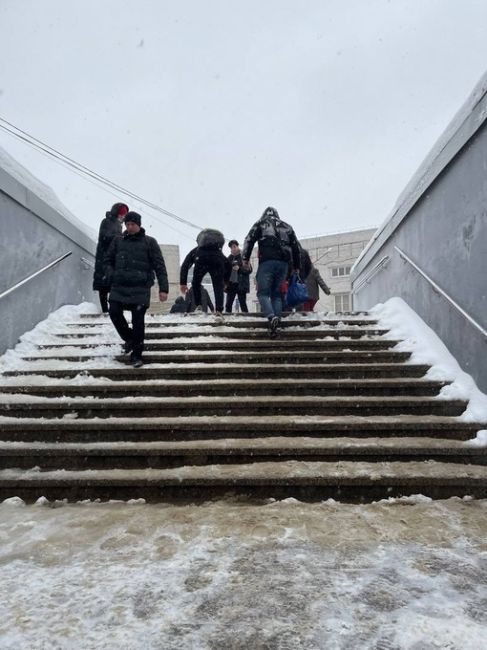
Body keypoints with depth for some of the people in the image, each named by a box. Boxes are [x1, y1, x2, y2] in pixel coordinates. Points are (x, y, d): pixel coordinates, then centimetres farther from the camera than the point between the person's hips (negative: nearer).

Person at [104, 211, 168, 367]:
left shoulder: (149, 242, 2)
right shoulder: (118, 241, 11)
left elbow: (159, 266, -2)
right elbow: (108, 260, 19)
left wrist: (163, 288, -10)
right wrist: (112, 275, 0)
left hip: (140, 288, -3)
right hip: (119, 287, 3)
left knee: (137, 321, -5)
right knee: (114, 313, -8)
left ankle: (136, 355, 7)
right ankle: (129, 339, 20)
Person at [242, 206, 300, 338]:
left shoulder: (261, 223, 16)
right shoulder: (287, 227, 25)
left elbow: (249, 240, 2)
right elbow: (296, 247, 22)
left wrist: (245, 258, 1)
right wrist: (296, 266, 27)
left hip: (267, 261, -3)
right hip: (283, 263, 4)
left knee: (263, 292, -4)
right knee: (276, 293, 12)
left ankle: (271, 317, -28)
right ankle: (277, 318, -6)